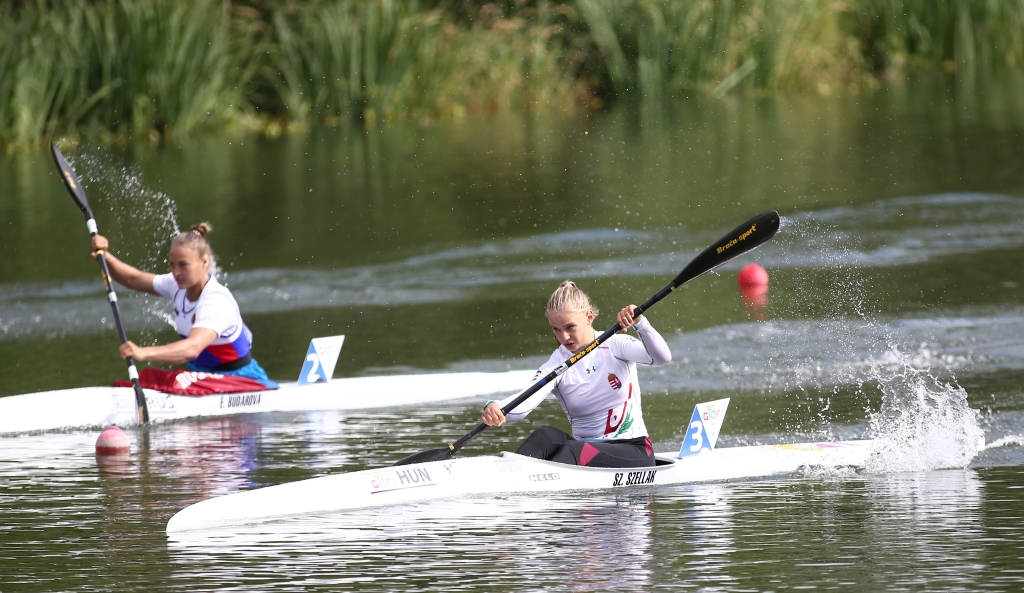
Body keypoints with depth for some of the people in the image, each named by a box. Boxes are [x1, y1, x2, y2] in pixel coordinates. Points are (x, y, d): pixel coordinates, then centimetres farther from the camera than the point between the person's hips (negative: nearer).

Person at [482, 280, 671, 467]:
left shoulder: (614, 346, -3)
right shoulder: (556, 365, 0)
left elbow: (662, 357, -20)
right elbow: (524, 403, -18)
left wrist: (640, 323, -39)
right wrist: (497, 408, -42)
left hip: (634, 452, -2)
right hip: (585, 451, 2)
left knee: (572, 451, -32)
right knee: (546, 436, -29)